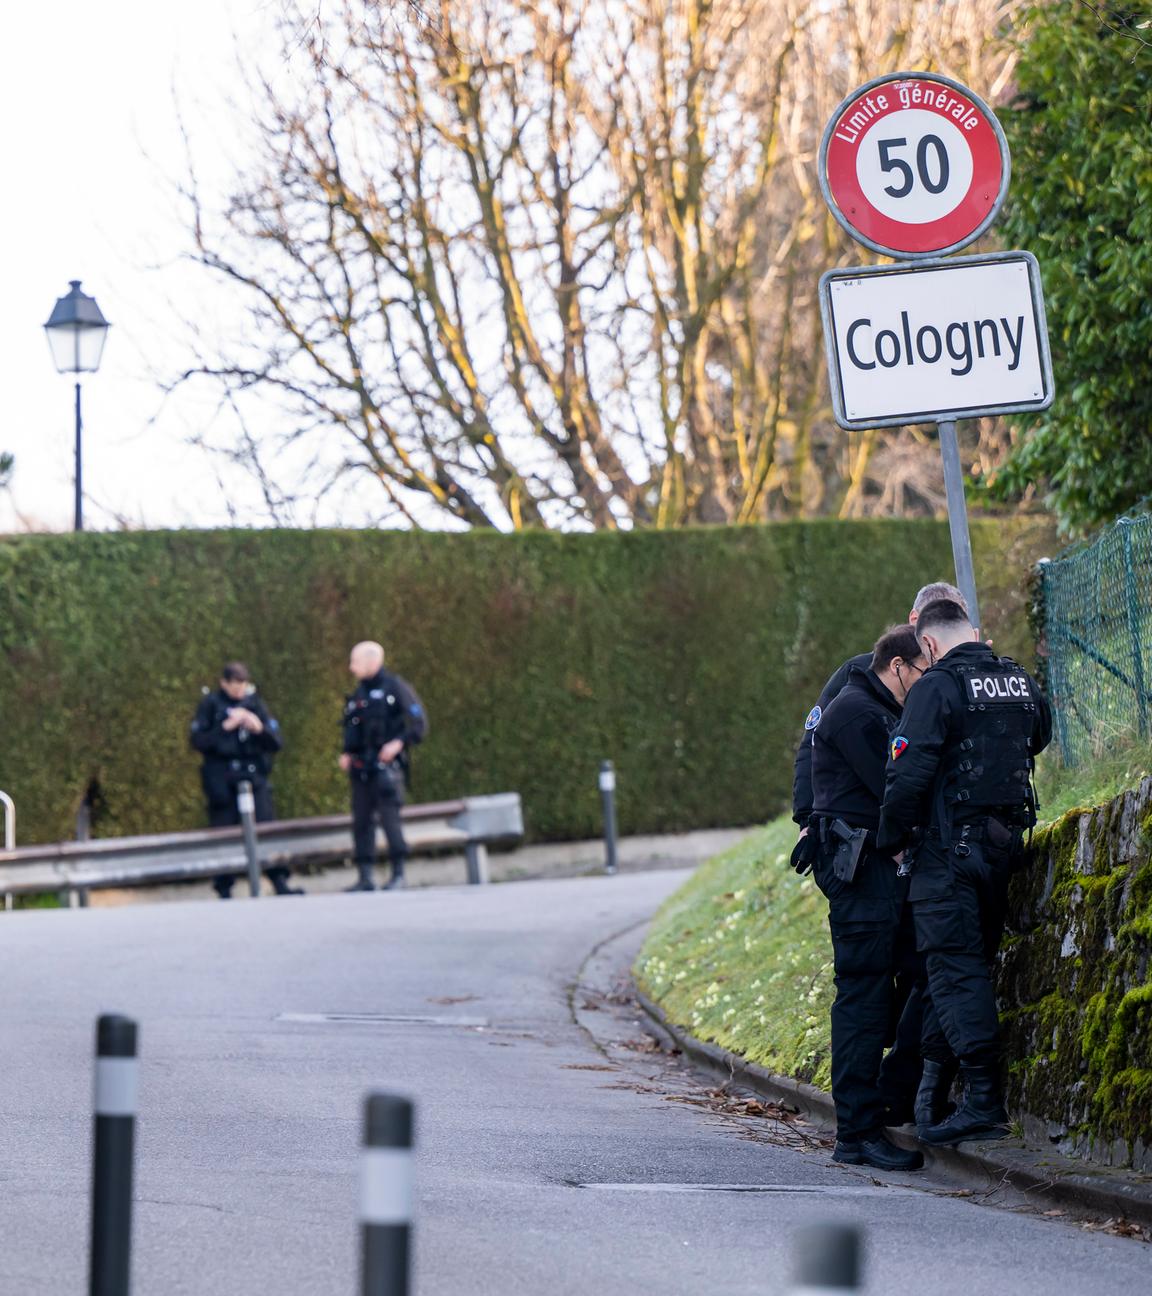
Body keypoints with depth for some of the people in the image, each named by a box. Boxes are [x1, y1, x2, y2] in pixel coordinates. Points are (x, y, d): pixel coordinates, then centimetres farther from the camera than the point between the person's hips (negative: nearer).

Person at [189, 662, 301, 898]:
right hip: (222, 779, -2)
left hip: (253, 776, 2)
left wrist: (259, 728, -13)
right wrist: (225, 727, -16)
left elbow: (276, 743, 6)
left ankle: (280, 883, -6)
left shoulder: (255, 703, 9)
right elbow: (198, 741, -5)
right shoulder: (210, 705, 3)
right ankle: (224, 891, 4)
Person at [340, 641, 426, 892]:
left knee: (389, 817, -13)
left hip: (386, 765, -7)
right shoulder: (357, 695, 17)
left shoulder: (395, 688, -3)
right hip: (361, 768, 7)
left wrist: (399, 743, -19)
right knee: (361, 822, 5)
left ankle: (398, 874, -8)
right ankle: (365, 877, 10)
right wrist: (347, 754, 9)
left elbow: (418, 723, -6)